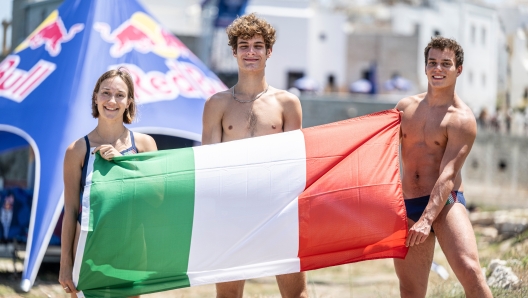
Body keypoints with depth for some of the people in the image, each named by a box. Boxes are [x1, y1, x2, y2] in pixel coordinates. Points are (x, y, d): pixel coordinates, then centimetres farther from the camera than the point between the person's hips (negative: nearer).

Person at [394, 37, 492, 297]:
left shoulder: (462, 119, -8)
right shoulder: (406, 107, 10)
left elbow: (447, 175, -18)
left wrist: (426, 220, -28)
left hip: (446, 203, -5)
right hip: (408, 207, 5)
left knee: (469, 270, -27)